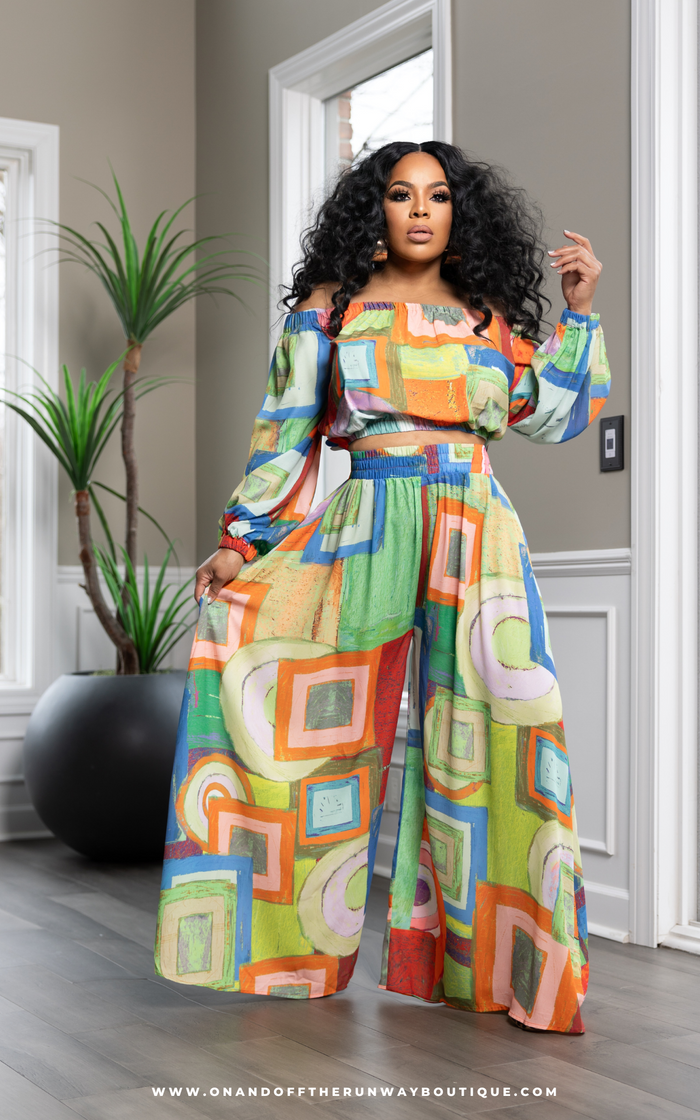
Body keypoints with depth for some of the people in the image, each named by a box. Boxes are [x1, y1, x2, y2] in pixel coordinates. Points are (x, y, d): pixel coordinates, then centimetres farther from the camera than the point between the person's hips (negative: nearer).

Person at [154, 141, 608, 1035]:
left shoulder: (487, 318, 15)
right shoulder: (332, 308, 11)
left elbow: (556, 417, 14)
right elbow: (287, 430, 8)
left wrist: (580, 311, 9)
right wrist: (241, 541, 2)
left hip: (477, 539, 1)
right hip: (368, 526, -1)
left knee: (490, 730, -6)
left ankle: (513, 961, 3)